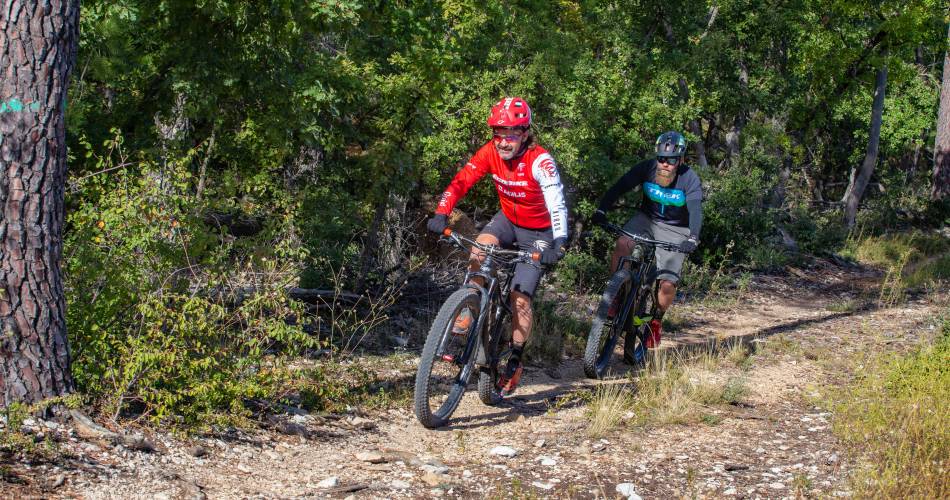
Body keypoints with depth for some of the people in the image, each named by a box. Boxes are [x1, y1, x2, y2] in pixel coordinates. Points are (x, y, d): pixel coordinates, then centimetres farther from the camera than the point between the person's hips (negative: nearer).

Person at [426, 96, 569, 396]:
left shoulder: (539, 161, -31)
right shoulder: (490, 152, -17)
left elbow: (557, 203, -40)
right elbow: (461, 182, -20)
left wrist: (558, 244, -54)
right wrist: (441, 214, -36)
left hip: (537, 231, -4)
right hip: (507, 220, 4)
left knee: (520, 298, -9)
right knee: (481, 246, -29)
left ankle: (515, 363, 9)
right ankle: (466, 318, -16)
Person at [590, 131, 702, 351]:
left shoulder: (690, 179, -22)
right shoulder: (646, 168, -17)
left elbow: (695, 210, -32)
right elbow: (620, 186, -25)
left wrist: (693, 238, -48)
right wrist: (601, 211, -39)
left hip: (674, 229, -2)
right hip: (646, 219, 2)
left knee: (667, 285, -13)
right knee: (622, 245, -29)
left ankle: (656, 320, 16)